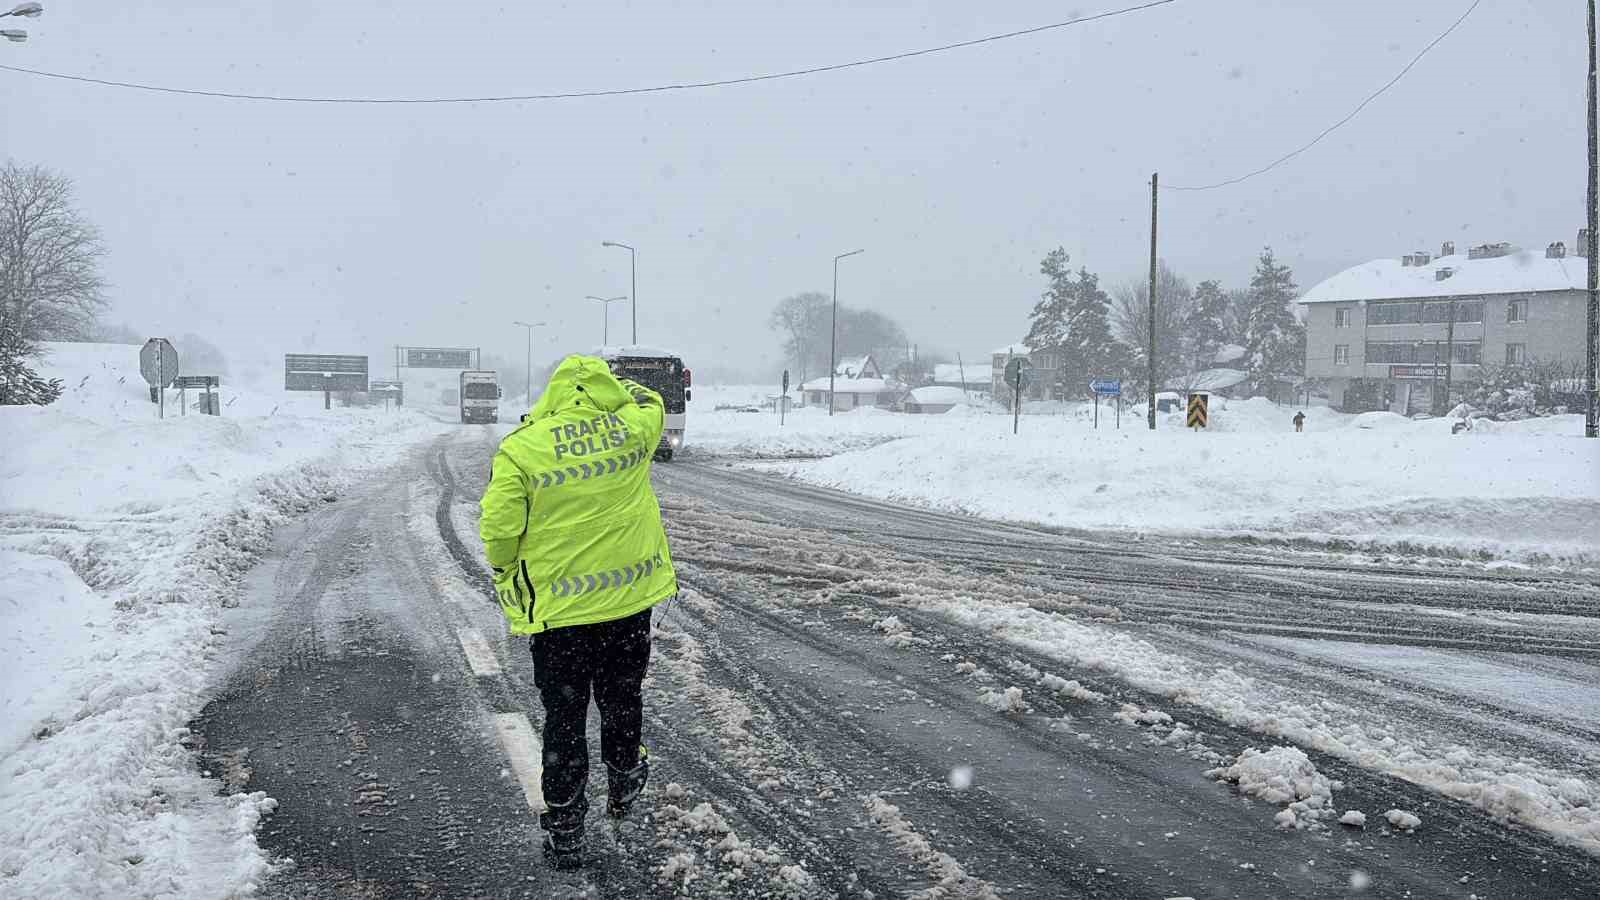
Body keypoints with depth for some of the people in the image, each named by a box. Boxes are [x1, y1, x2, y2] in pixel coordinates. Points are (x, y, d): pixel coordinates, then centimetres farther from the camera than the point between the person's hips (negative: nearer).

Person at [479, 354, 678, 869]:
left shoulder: (520, 449, -12)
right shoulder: (631, 428, -5)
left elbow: (499, 527, -12)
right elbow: (649, 403, 19)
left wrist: (506, 577, 6)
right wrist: (601, 381, 24)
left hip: (558, 606, -2)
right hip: (630, 597, 2)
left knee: (564, 719, 10)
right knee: (621, 699, 24)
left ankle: (564, 829, 18)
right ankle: (624, 782, 44)